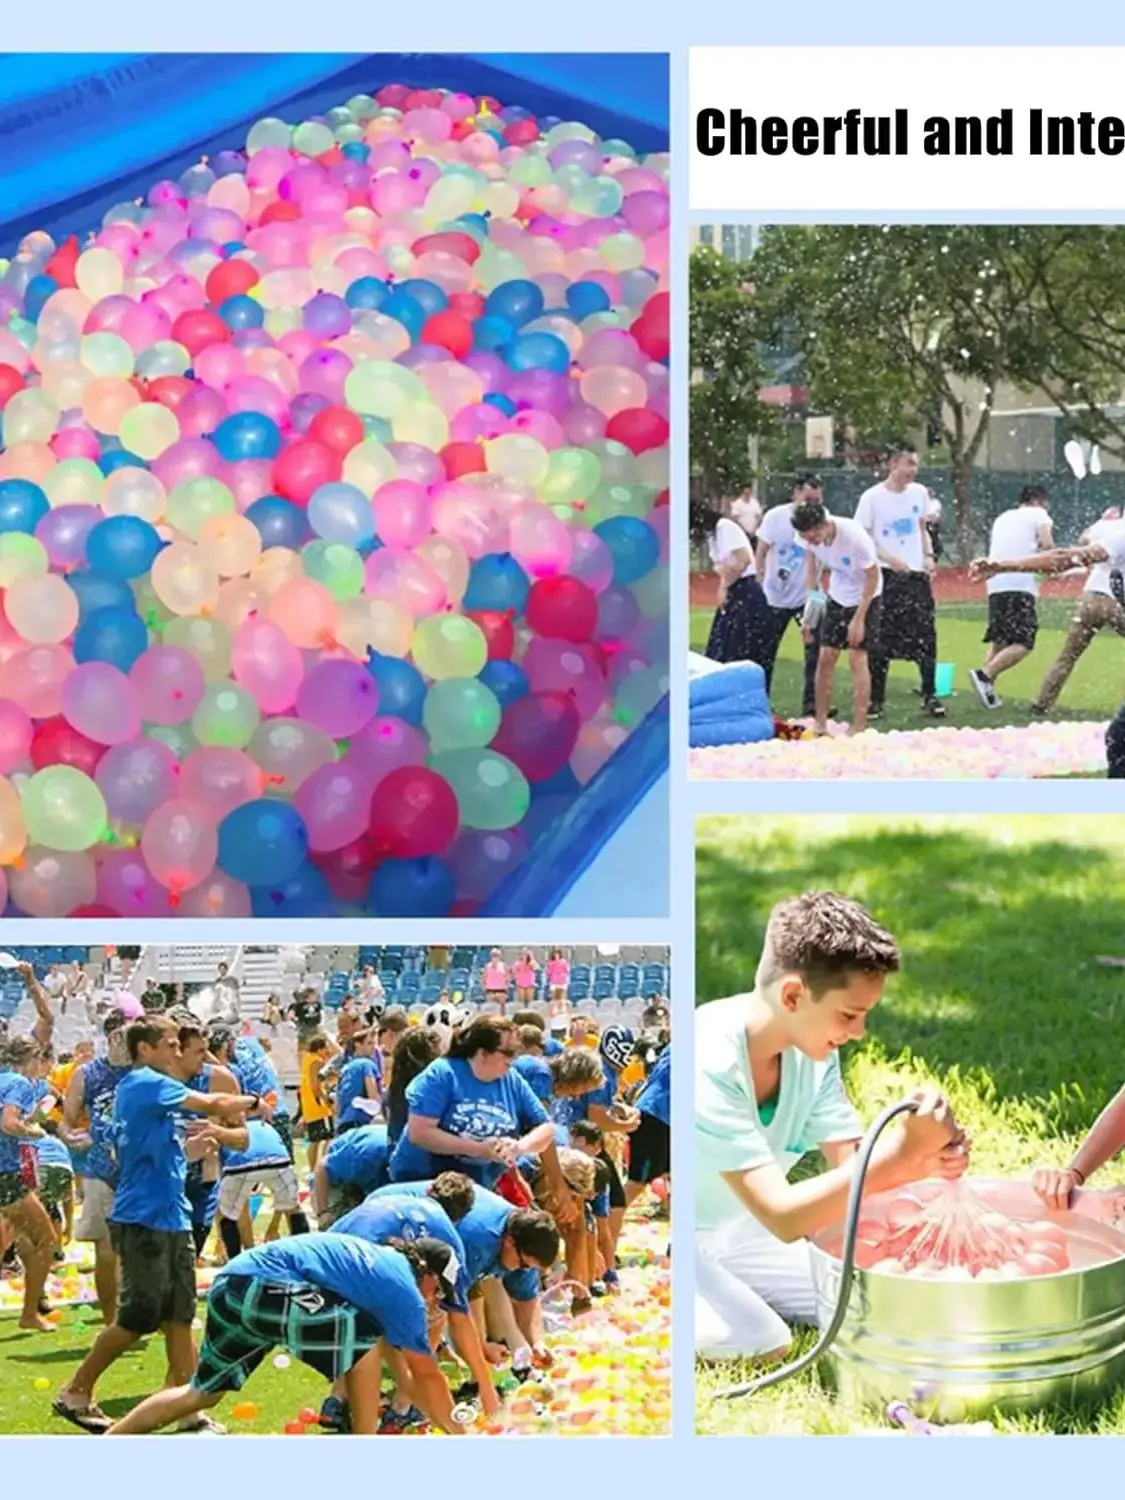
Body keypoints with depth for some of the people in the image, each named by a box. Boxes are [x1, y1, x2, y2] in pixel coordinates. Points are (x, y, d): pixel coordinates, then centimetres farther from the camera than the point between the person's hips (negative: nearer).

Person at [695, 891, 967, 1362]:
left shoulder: (813, 1045, -8)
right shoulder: (708, 1063, -32)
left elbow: (851, 1164, -6)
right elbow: (782, 1217, -36)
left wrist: (923, 1161, -27)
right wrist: (902, 1149, -40)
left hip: (734, 1235, 8)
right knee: (756, 1344, -28)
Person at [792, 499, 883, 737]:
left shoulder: (854, 536, -32)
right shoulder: (811, 536, -17)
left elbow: (872, 577, -21)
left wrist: (859, 619, -21)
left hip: (865, 597, -5)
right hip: (836, 597, 5)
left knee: (857, 658, -10)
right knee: (825, 657, 0)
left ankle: (859, 727, -4)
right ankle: (820, 723, 9)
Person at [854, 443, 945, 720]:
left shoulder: (919, 493, 7)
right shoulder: (872, 497, -8)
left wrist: (929, 555, 2)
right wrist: (890, 559, -18)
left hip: (917, 573, 4)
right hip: (886, 576, -4)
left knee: (926, 637, 2)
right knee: (881, 642, -1)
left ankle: (930, 696, 13)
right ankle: (875, 700, 8)